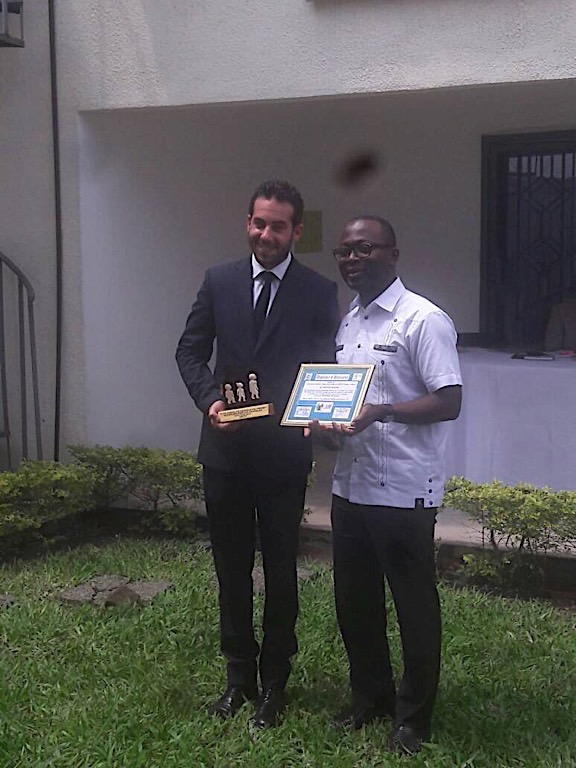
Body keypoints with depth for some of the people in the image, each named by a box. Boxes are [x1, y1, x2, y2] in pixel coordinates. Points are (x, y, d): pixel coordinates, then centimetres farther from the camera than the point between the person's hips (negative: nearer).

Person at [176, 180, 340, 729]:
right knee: (231, 568, 14)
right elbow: (190, 351, 7)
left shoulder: (319, 292, -2)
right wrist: (209, 399, -10)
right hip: (225, 448, 3)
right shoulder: (219, 281, 5)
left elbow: (326, 369, -1)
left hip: (283, 452, -2)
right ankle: (239, 675, 30)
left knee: (280, 570, 9)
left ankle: (274, 682, 25)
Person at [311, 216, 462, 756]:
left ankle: (413, 717, 22)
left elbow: (449, 403, -15)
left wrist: (380, 411, -25)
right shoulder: (347, 323, 13)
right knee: (354, 602, 16)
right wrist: (327, 423, 1)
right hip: (350, 485, 7)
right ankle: (370, 698, 35)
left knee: (414, 608, 6)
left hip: (403, 492, -7)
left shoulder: (424, 320, -11)